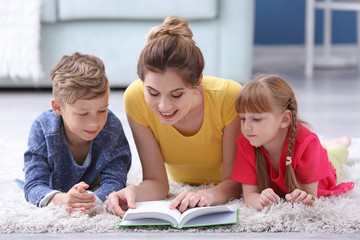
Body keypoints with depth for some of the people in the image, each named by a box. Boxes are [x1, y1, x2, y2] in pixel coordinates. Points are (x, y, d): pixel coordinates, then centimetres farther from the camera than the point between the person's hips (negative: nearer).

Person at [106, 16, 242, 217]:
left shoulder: (229, 97, -33)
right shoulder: (136, 98, -28)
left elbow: (234, 181, -25)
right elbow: (157, 182, -21)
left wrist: (210, 195, -48)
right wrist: (133, 193, -45)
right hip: (184, 190, 4)